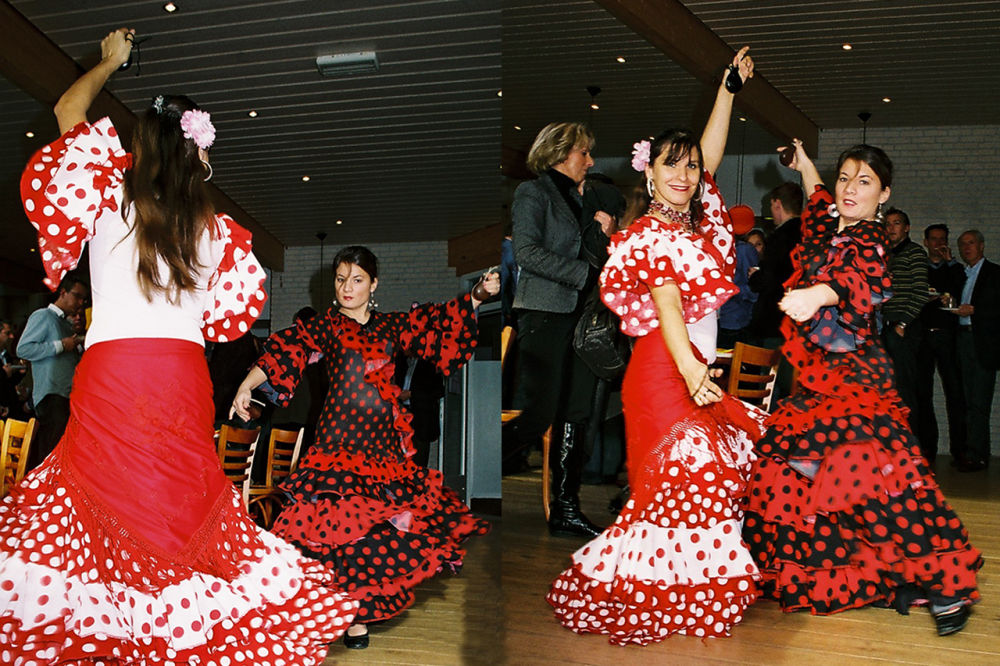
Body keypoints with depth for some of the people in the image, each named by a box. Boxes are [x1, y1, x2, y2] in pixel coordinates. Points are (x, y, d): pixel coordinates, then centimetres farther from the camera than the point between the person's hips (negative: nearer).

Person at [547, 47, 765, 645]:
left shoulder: (698, 217, 13)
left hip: (696, 365, 9)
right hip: (667, 367, -9)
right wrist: (691, 372, -36)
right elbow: (667, 306, -23)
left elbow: (712, 149, 20)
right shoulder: (651, 236, -10)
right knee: (690, 469, -10)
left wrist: (730, 85, 14)